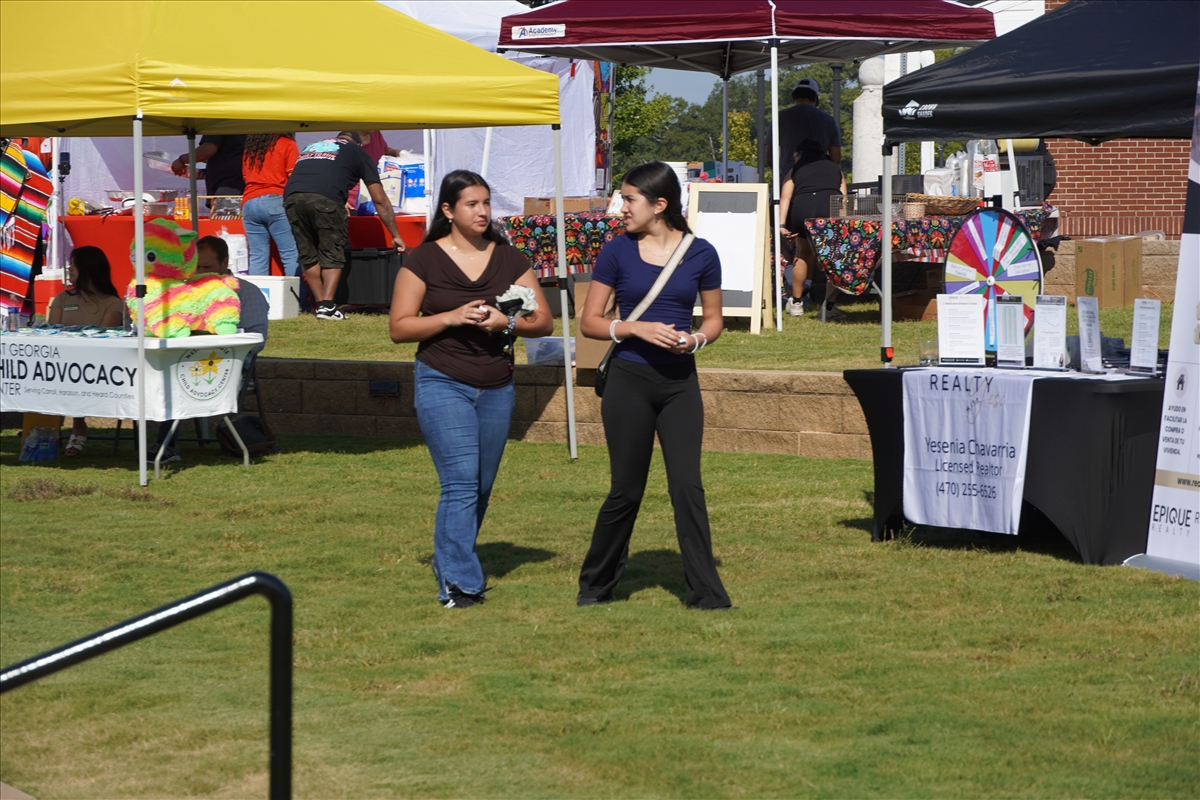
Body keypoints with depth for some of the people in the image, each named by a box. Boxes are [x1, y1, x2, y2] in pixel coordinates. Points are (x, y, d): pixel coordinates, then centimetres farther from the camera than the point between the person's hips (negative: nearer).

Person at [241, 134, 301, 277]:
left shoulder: (250, 147, 20)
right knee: (291, 255, -7)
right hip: (275, 201, -5)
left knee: (257, 257, 1)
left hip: (249, 202, 5)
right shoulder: (287, 144, 4)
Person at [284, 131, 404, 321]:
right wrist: (395, 235, 32)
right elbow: (380, 200, 25)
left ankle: (321, 304, 13)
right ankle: (327, 306, -5)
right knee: (332, 255, 7)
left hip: (291, 197, 4)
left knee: (308, 255, 16)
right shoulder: (357, 152, 25)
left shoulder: (310, 148, 37)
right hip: (325, 199, -4)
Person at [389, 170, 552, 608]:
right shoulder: (424, 260, -2)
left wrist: (506, 322, -14)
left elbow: (543, 321, 7)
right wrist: (451, 317, -16)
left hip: (497, 387, 4)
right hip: (443, 383, -4)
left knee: (481, 487, 9)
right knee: (461, 483, -15)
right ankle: (459, 584, -15)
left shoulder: (509, 259, 7)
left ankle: (449, 562, 28)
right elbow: (399, 327, -3)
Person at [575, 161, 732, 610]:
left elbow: (714, 320, 11)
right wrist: (637, 329, -15)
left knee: (687, 486, -7)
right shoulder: (618, 253, 0)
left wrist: (694, 339, -11)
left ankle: (705, 592, -1)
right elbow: (589, 322, 1)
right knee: (627, 490, 4)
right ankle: (595, 585, 22)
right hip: (629, 380, -1)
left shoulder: (700, 254, 1)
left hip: (680, 383, 1)